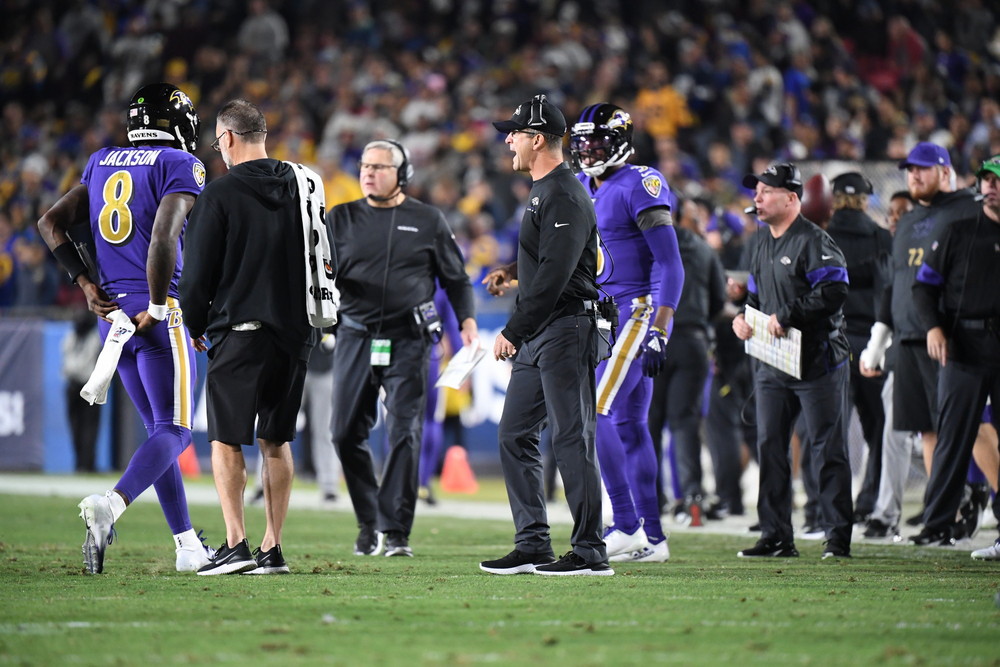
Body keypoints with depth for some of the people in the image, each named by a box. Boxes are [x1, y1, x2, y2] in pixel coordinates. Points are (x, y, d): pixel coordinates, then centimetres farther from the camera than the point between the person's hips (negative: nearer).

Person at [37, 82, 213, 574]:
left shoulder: (103, 163, 14)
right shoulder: (181, 166, -7)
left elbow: (51, 223, 14)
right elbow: (163, 238, -21)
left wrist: (86, 284, 12)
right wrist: (158, 309, -13)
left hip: (111, 312, 7)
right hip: (157, 317, -7)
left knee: (159, 427, 14)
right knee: (174, 431, -5)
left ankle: (188, 547, 14)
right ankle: (110, 505, -30)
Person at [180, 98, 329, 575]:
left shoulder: (220, 195, -10)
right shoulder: (302, 187, 7)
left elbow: (198, 272, -7)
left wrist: (195, 326, 8)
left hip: (239, 333, -5)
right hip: (295, 333, 5)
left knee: (226, 441, 1)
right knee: (276, 442, 11)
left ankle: (236, 544, -9)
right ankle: (272, 549, 10)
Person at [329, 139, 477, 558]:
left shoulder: (427, 221, 7)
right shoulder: (343, 219, 11)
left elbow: (455, 277, 12)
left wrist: (467, 321, 1)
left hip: (408, 340, -2)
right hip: (355, 338, 2)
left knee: (404, 435, -8)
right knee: (346, 433, 1)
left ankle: (395, 531, -4)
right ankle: (369, 523, 16)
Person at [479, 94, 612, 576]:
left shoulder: (565, 198, -16)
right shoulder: (542, 192, 17)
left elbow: (554, 277, -22)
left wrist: (513, 332, -21)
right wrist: (514, 271, 13)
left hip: (565, 331, -11)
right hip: (536, 338, 11)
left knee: (571, 439, -8)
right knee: (515, 436, 10)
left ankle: (590, 552, -5)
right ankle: (533, 546, 14)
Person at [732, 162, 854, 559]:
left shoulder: (814, 243, -12)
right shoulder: (762, 244, 17)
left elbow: (832, 293, -22)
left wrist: (786, 317, -20)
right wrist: (743, 318, 7)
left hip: (817, 362, -8)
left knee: (827, 451, -3)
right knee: (769, 449, 7)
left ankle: (838, 537, 0)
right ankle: (776, 537, 12)